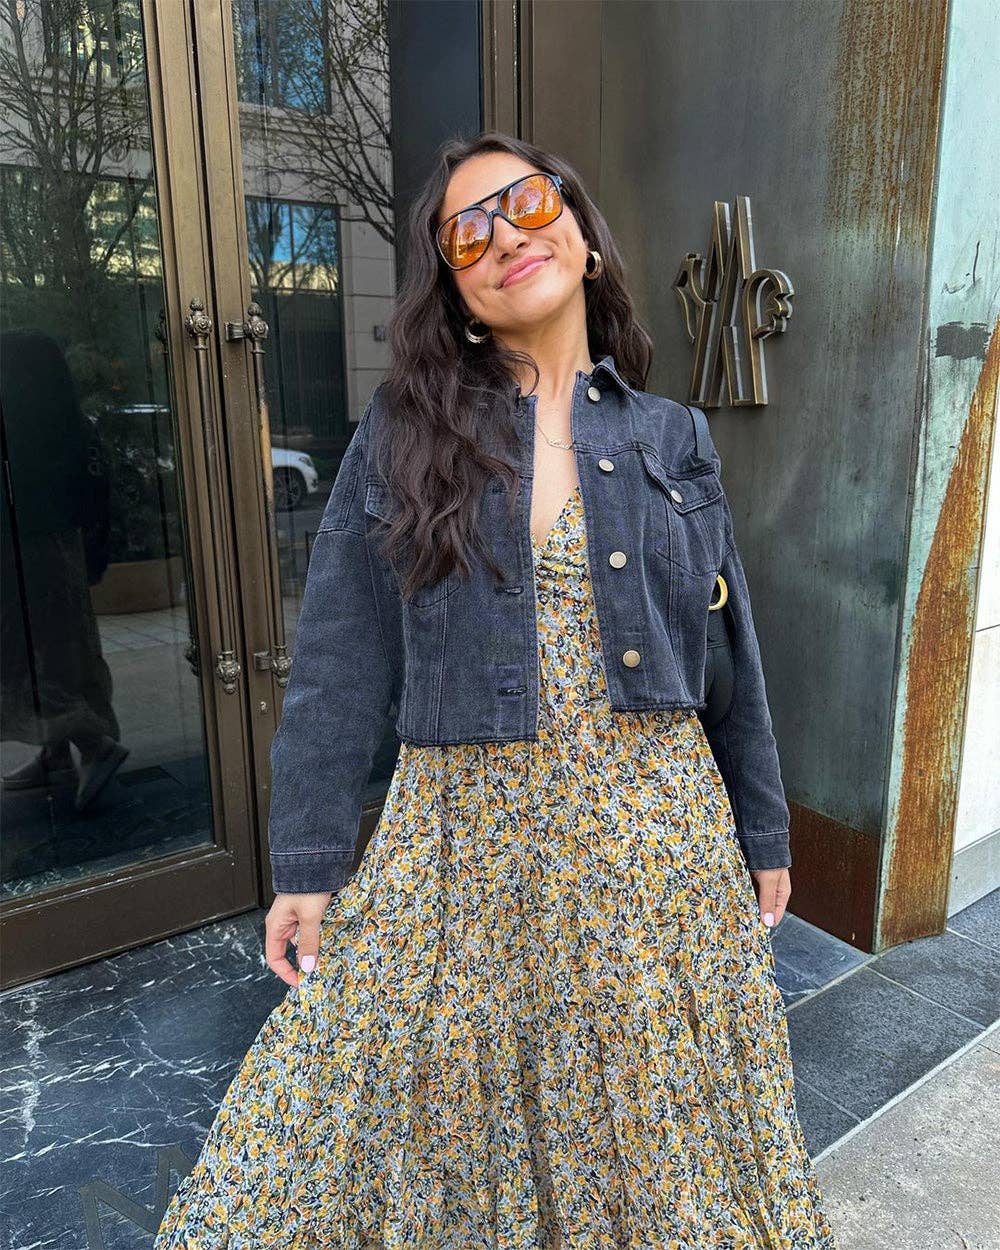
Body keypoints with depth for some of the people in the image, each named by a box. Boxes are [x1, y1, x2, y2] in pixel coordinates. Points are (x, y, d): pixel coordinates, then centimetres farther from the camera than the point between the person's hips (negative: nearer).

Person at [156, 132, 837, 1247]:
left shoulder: (671, 439, 4)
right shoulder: (402, 433, -2)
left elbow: (730, 653, 7)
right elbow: (339, 661, -3)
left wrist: (761, 836, 11)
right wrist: (309, 862, -2)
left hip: (657, 826, 2)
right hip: (464, 828, -1)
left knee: (656, 1106, 19)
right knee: (441, 1102, 14)